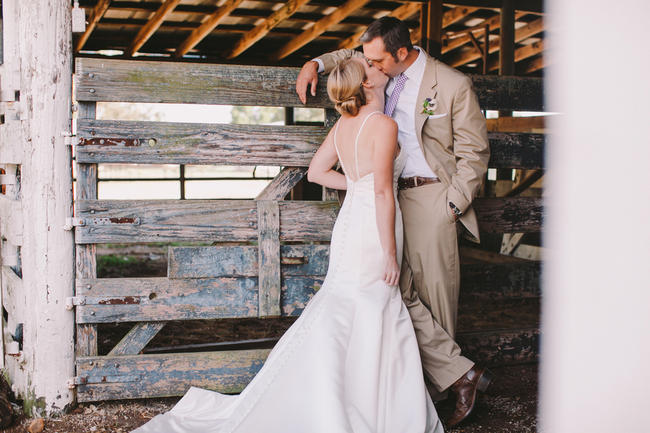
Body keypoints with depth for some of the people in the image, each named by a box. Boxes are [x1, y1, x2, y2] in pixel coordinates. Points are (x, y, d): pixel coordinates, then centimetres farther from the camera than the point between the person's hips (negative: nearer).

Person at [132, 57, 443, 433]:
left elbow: (317, 171, 15)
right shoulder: (384, 125, -17)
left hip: (350, 222, 8)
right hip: (374, 231, -8)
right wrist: (390, 254, -18)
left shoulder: (344, 124, 7)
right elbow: (382, 192, -21)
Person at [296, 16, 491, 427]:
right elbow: (352, 57, 31)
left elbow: (474, 154, -5)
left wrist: (451, 206, -9)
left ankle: (441, 380, 14)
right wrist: (316, 63, 14)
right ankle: (460, 373, 2)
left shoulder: (454, 85, -10)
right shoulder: (388, 71, 7)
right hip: (390, 194, 6)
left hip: (432, 197, -6)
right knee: (395, 290, -4)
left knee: (434, 292, -1)